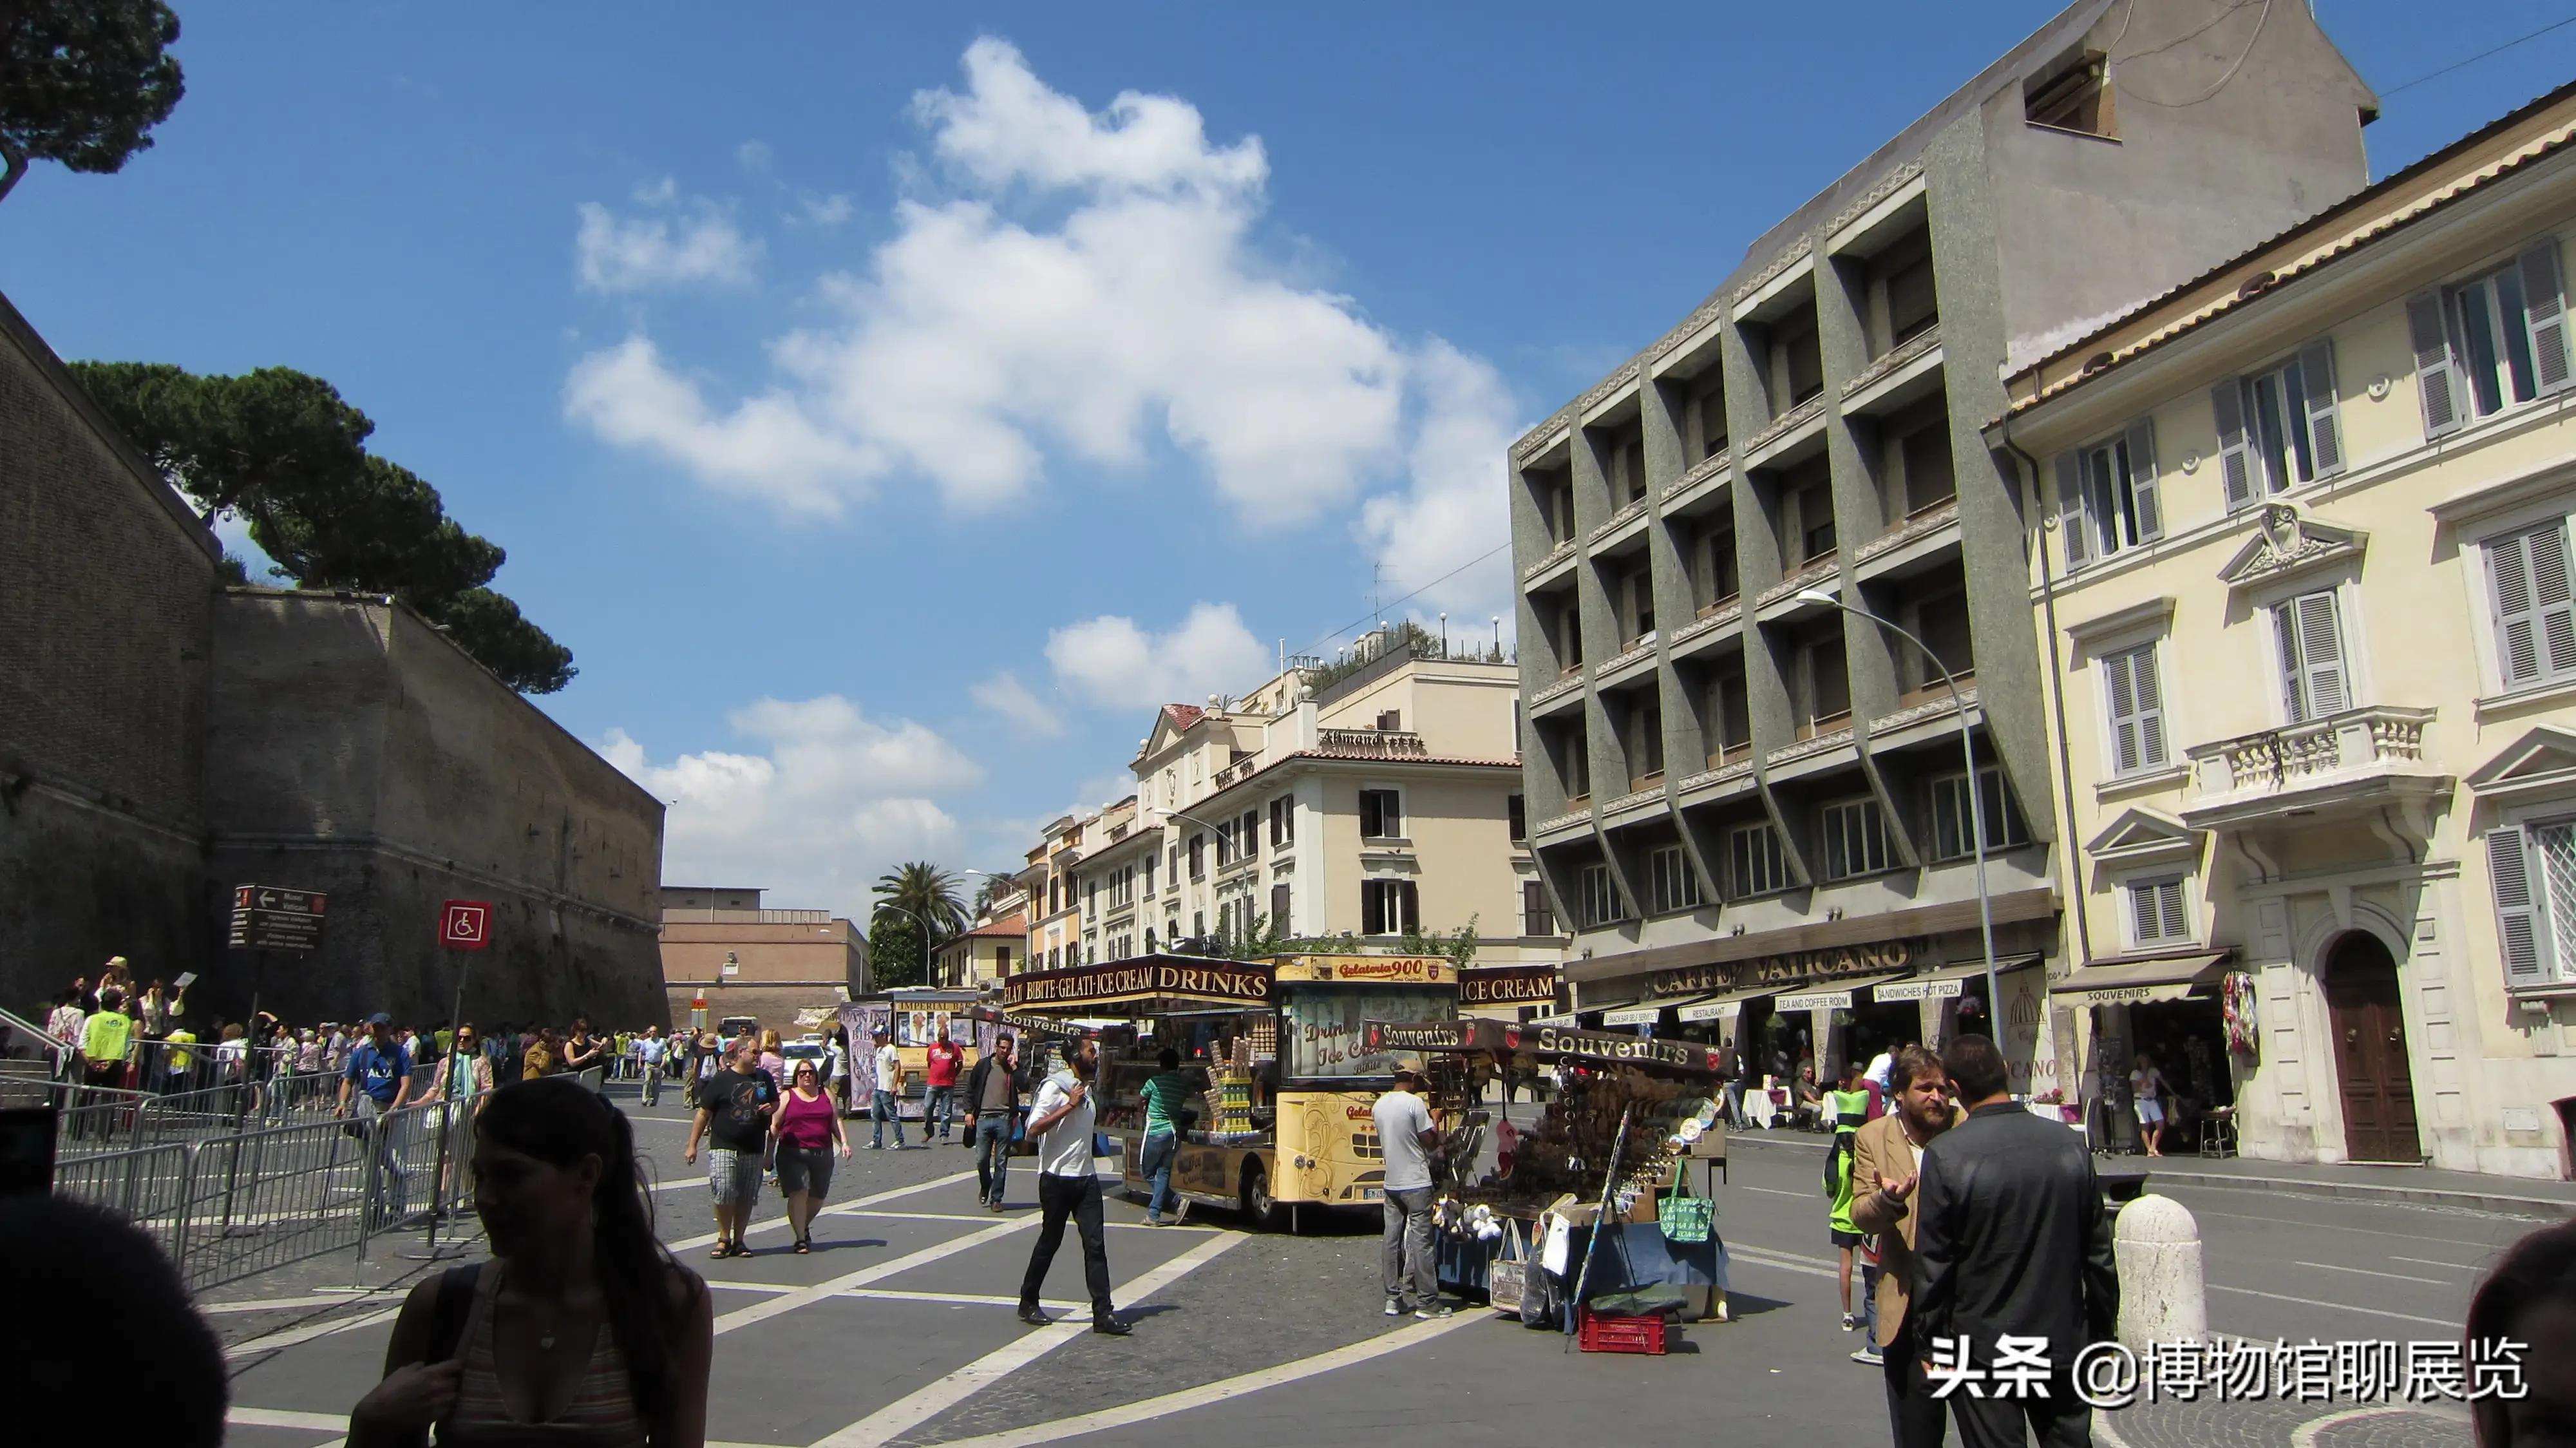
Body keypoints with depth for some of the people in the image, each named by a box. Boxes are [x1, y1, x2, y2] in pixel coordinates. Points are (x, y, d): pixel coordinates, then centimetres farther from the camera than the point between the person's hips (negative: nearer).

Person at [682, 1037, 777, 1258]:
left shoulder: (765, 1078, 11)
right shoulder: (722, 1079, -1)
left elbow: (775, 1103, 25)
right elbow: (703, 1113, 0)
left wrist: (771, 1108, 0)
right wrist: (692, 1145, -4)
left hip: (753, 1149, 4)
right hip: (724, 1147, -4)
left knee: (746, 1198, 6)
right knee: (724, 1194, -12)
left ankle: (738, 1241, 17)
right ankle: (723, 1239, 3)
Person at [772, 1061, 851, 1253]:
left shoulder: (825, 1095, 15)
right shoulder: (788, 1097, 4)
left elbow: (836, 1121, 14)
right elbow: (775, 1126, 3)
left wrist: (844, 1143, 0)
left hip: (823, 1155, 4)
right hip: (793, 1154, -4)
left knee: (817, 1197, 9)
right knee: (798, 1193, -17)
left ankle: (804, 1227, 36)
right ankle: (801, 1239, -12)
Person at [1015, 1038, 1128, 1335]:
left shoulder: (1085, 1089, 16)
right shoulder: (1055, 1086, -11)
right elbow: (1034, 1128, -21)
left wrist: (1097, 1116, 14)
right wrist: (1070, 1105, -22)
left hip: (1085, 1178, 7)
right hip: (1057, 1178, -7)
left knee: (1096, 1243, -2)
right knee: (1050, 1242, 6)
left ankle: (1103, 1315, -4)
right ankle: (1028, 1304, 24)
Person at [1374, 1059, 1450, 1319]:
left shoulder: (1379, 1105, 8)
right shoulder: (1415, 1104, -14)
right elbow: (1431, 1143, -12)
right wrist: (1434, 1121, 6)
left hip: (1391, 1183, 7)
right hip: (1416, 1184, -7)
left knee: (1391, 1240, 8)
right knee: (1420, 1242, -2)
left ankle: (1393, 1299, 13)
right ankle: (1427, 1303, 1)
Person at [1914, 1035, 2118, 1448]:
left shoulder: (1945, 1154, -16)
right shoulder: (2070, 1144, -5)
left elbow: (1932, 1264, -11)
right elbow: (2099, 1254, 3)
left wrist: (1929, 1343, 0)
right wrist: (2103, 1328, 16)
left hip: (1982, 1350, -3)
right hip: (2065, 1344, 4)